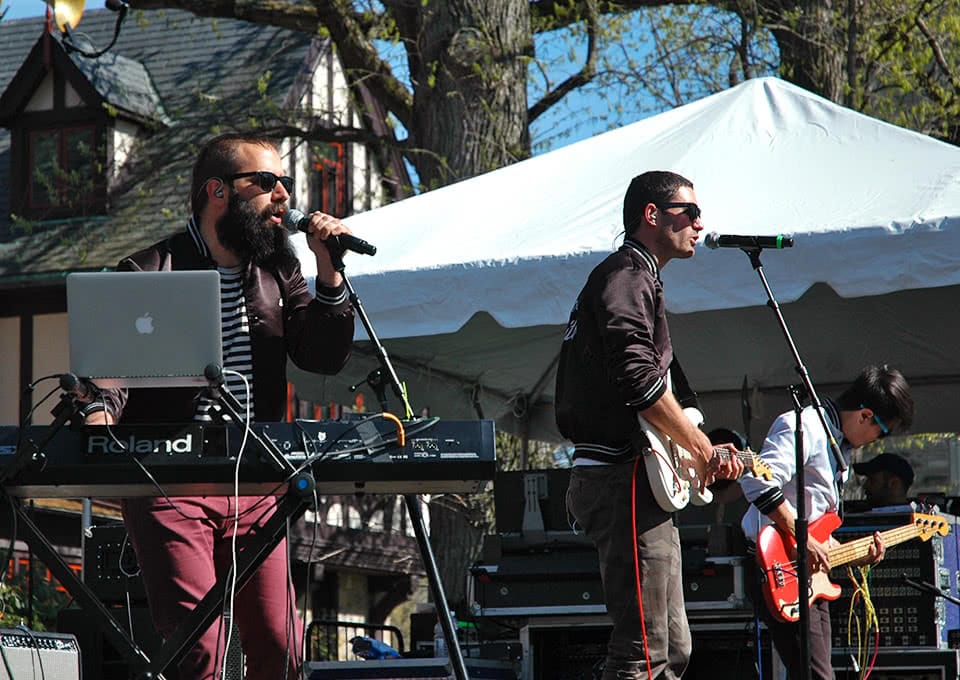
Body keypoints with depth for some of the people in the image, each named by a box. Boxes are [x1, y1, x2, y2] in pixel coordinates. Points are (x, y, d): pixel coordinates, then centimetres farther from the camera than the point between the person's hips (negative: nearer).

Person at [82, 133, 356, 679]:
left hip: (254, 487, 5)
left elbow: (326, 358, 11)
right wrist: (100, 415, -32)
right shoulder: (150, 274, -1)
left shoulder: (276, 271, 16)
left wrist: (329, 271, -1)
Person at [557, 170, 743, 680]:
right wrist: (704, 449, -15)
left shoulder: (638, 280, 25)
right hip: (621, 480, -11)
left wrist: (702, 449, 13)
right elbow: (638, 377, -23)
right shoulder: (626, 277, -8)